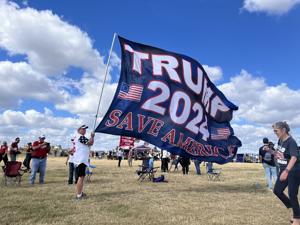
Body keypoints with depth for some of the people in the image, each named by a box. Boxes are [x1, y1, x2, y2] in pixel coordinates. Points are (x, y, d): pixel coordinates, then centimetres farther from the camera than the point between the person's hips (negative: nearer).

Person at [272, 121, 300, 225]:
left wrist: (286, 171, -44)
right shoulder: (280, 140, 2)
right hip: (284, 170, 8)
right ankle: (292, 207, 31)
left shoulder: (291, 142, -22)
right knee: (277, 191, 10)